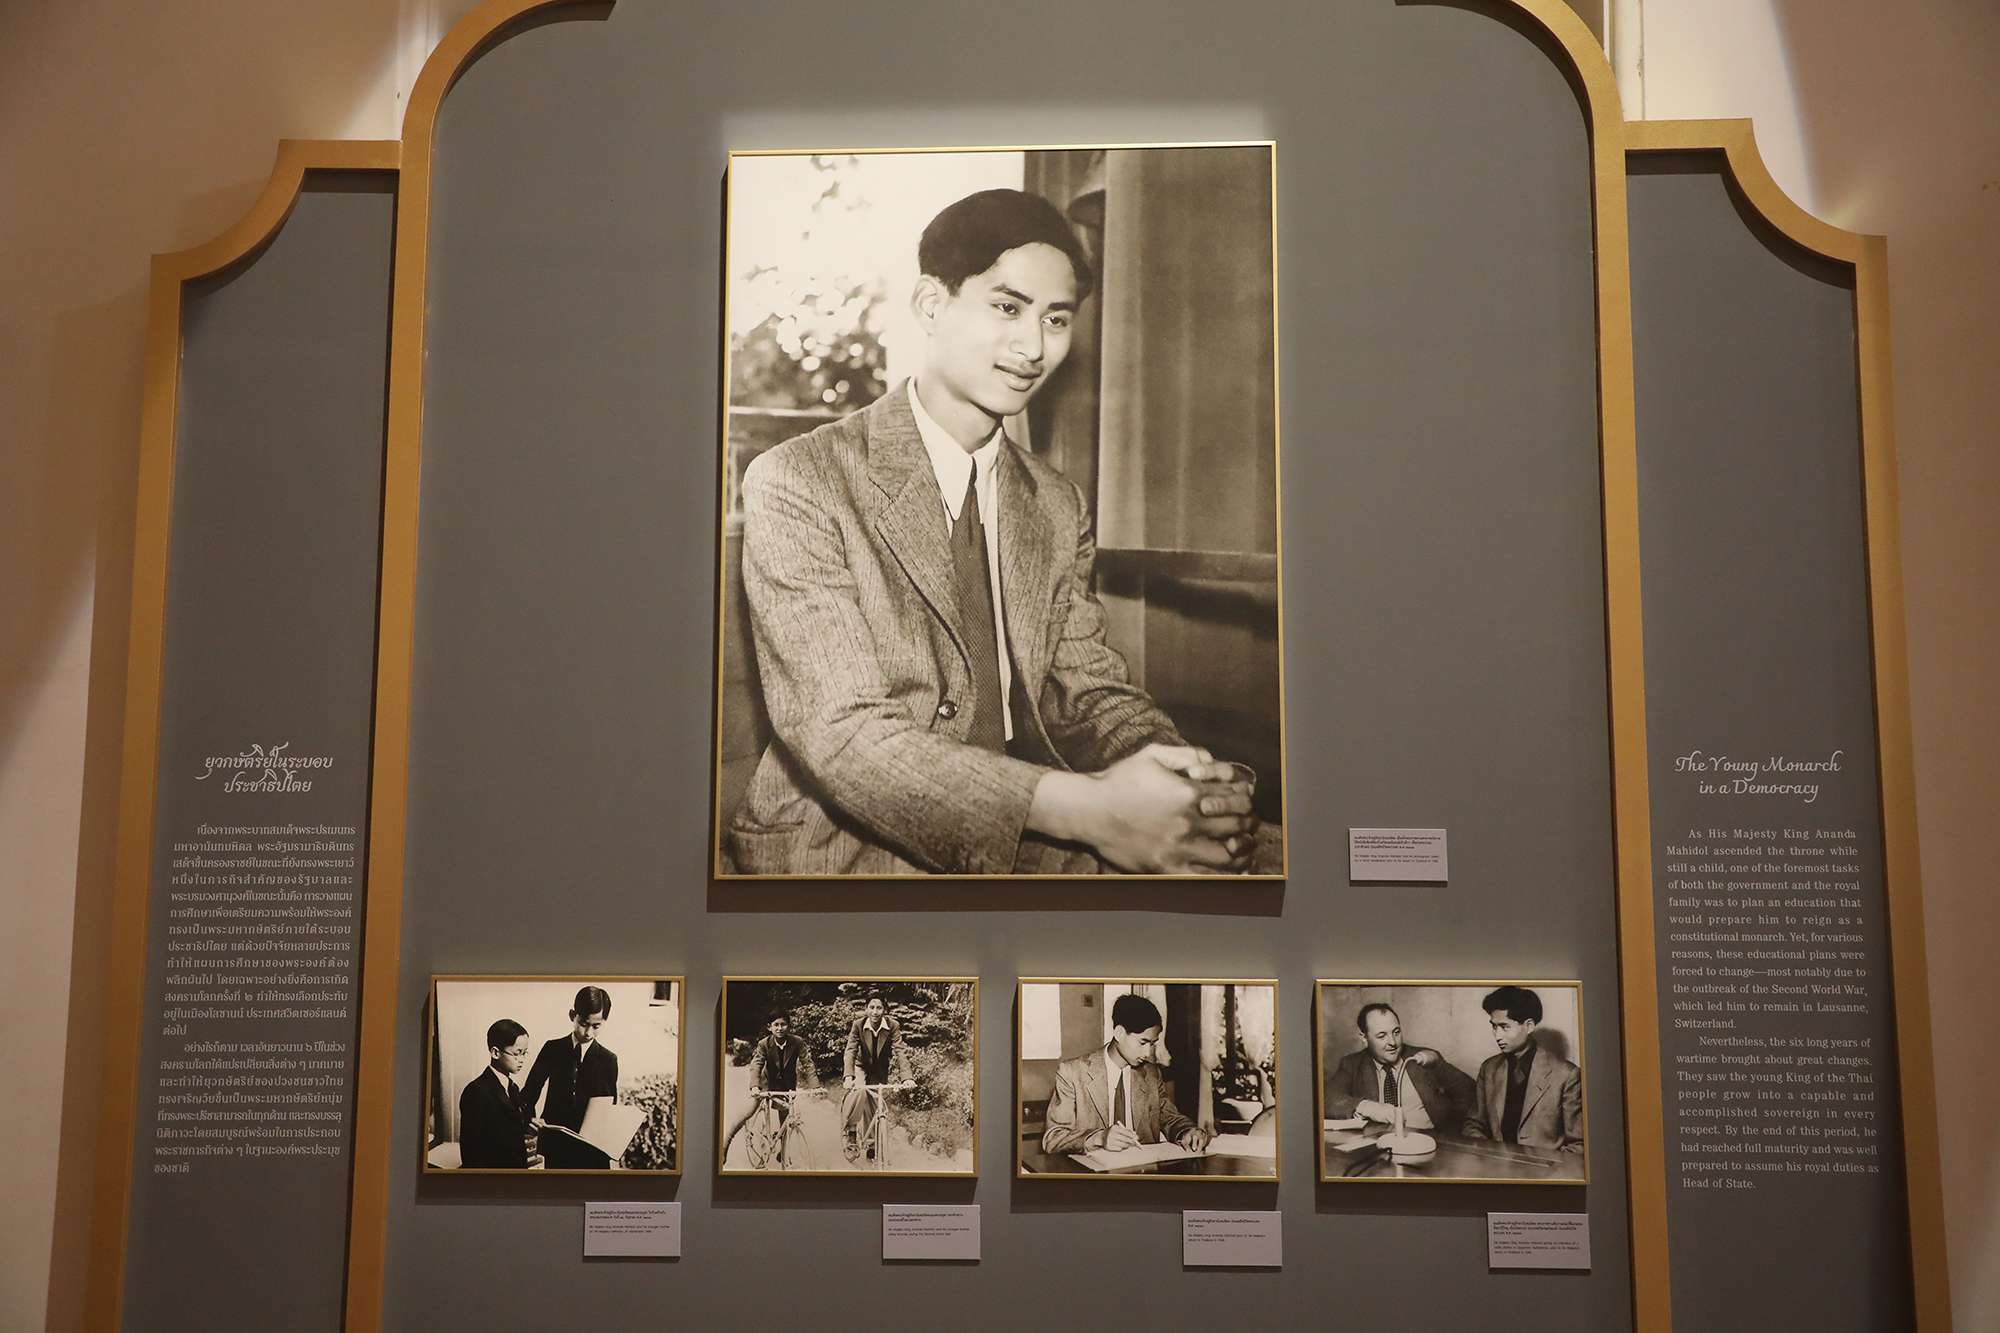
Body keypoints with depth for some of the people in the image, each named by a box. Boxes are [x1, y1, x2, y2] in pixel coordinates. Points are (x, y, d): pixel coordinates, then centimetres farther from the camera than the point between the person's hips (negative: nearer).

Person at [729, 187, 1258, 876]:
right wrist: (1086, 807, -29)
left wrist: (1182, 777, -14)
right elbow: (841, 732, -18)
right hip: (843, 854, -6)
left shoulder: (1058, 506, 13)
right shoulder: (796, 483, -9)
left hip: (1033, 852, 6)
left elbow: (1089, 691, 10)